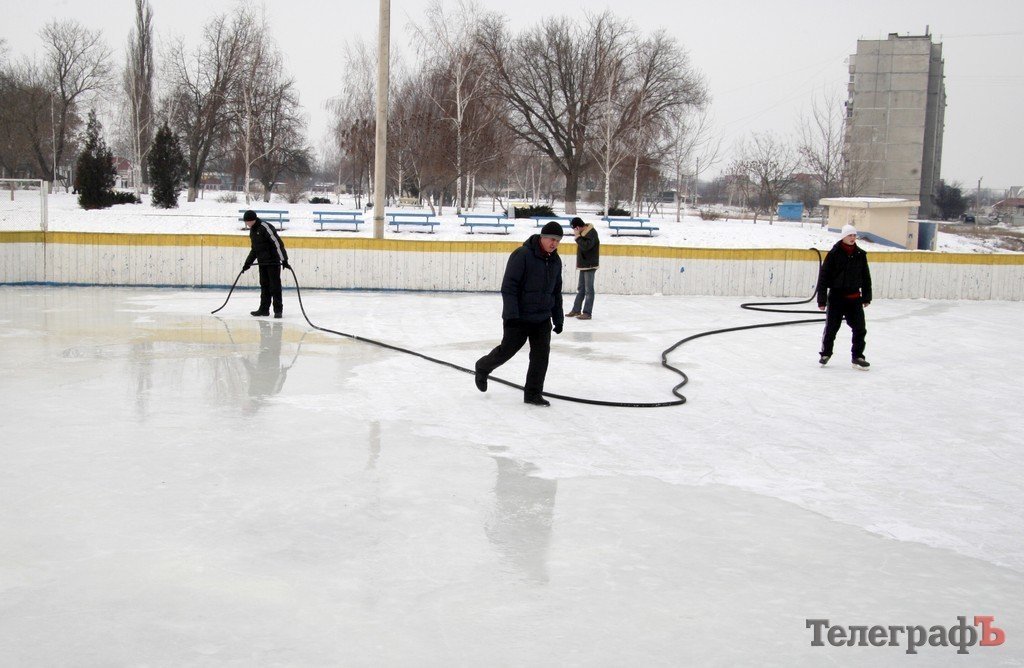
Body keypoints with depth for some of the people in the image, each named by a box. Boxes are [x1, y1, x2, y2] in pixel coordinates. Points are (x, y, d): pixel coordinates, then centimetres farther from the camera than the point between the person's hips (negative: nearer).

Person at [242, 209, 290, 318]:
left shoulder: (265, 227, -17)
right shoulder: (252, 231, 12)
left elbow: (277, 243, -22)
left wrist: (284, 260, -26)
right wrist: (248, 263, 22)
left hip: (273, 261, -9)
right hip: (262, 262, 9)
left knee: (275, 286, -6)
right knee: (264, 285, 10)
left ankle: (278, 309, -4)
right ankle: (264, 309, 15)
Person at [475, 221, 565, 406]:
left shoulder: (556, 261, 7)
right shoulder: (522, 255, -16)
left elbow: (557, 292, 17)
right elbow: (508, 286, -18)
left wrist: (558, 318, 15)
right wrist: (511, 315, -22)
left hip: (542, 319, 6)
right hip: (518, 318, -6)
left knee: (541, 355, -1)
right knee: (507, 350, 5)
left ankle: (533, 393, 8)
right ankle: (483, 367, 34)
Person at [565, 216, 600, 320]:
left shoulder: (591, 233, -17)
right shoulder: (584, 232, 10)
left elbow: (586, 246, -29)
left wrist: (577, 236, -21)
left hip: (589, 266, -9)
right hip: (583, 265, 9)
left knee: (588, 290, -4)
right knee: (581, 289, 15)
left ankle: (587, 312, -1)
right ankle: (576, 310, 23)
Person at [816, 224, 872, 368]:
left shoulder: (860, 254, 4)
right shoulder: (834, 254, -8)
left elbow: (866, 277, 12)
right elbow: (823, 276, -8)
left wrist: (866, 297, 12)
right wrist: (822, 299, -11)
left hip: (854, 298, 3)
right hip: (836, 297, -3)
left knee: (860, 329, 2)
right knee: (831, 328, 6)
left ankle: (857, 356, 14)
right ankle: (825, 353, 26)